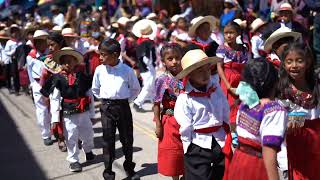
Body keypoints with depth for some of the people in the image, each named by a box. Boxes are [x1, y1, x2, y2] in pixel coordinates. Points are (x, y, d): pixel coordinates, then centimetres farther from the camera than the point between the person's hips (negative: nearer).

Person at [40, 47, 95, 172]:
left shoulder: (82, 77, -3)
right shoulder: (58, 79, -8)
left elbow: (90, 95, 2)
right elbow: (54, 99, -7)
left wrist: (92, 113, 5)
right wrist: (55, 117, -11)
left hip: (84, 113, 2)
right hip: (68, 115, -2)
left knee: (88, 134, 18)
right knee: (71, 138, 5)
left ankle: (88, 151, 47)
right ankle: (73, 160, 23)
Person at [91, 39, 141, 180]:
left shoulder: (127, 70, -6)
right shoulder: (99, 70, -2)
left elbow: (136, 88, 6)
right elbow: (95, 89, 13)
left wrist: (127, 100, 0)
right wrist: (104, 100, 6)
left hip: (123, 107, 0)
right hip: (106, 108, 1)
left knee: (127, 139, 9)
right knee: (108, 140, 3)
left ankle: (129, 168, 29)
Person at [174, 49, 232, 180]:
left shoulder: (216, 88, -1)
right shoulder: (184, 99, -16)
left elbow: (226, 114, 8)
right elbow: (186, 128, -12)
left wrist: (227, 138, 8)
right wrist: (190, 150, -8)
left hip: (221, 143, 5)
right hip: (198, 147, -5)